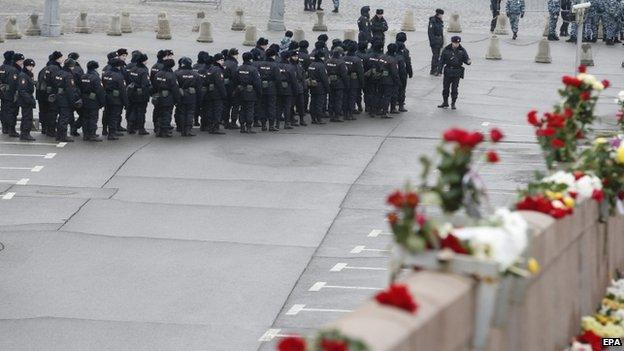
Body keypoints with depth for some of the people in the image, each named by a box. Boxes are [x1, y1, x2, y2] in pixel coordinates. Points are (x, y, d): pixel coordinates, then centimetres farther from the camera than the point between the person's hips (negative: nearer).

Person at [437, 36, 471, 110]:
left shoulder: (462, 50, -1)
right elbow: (442, 60, 4)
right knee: (445, 87, 6)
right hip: (448, 71, 1)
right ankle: (445, 102, 20)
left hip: (457, 72, -1)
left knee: (454, 88, 0)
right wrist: (440, 69, -2)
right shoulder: (446, 50, -2)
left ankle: (453, 103, 12)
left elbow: (466, 59, 3)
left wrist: (468, 62, -20)